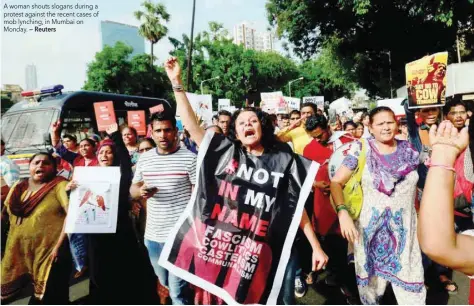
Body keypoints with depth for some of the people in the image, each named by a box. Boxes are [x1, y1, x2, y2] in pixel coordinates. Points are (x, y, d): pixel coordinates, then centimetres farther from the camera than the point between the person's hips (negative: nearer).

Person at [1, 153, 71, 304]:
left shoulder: (60, 185, -9)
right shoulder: (19, 187, 9)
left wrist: (59, 244, -21)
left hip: (51, 252, -5)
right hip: (18, 253, 5)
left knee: (51, 297, 7)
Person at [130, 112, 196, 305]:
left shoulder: (189, 158, -10)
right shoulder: (144, 159, 5)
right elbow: (133, 189, 13)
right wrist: (140, 191, -11)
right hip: (152, 234, 6)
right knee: (165, 283, 24)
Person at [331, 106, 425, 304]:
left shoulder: (408, 150, 2)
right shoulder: (361, 151, -8)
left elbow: (415, 186, 14)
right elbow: (336, 182, -12)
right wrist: (342, 212, -26)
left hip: (404, 229, 2)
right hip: (370, 228, -2)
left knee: (411, 282, 5)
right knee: (371, 282, 14)